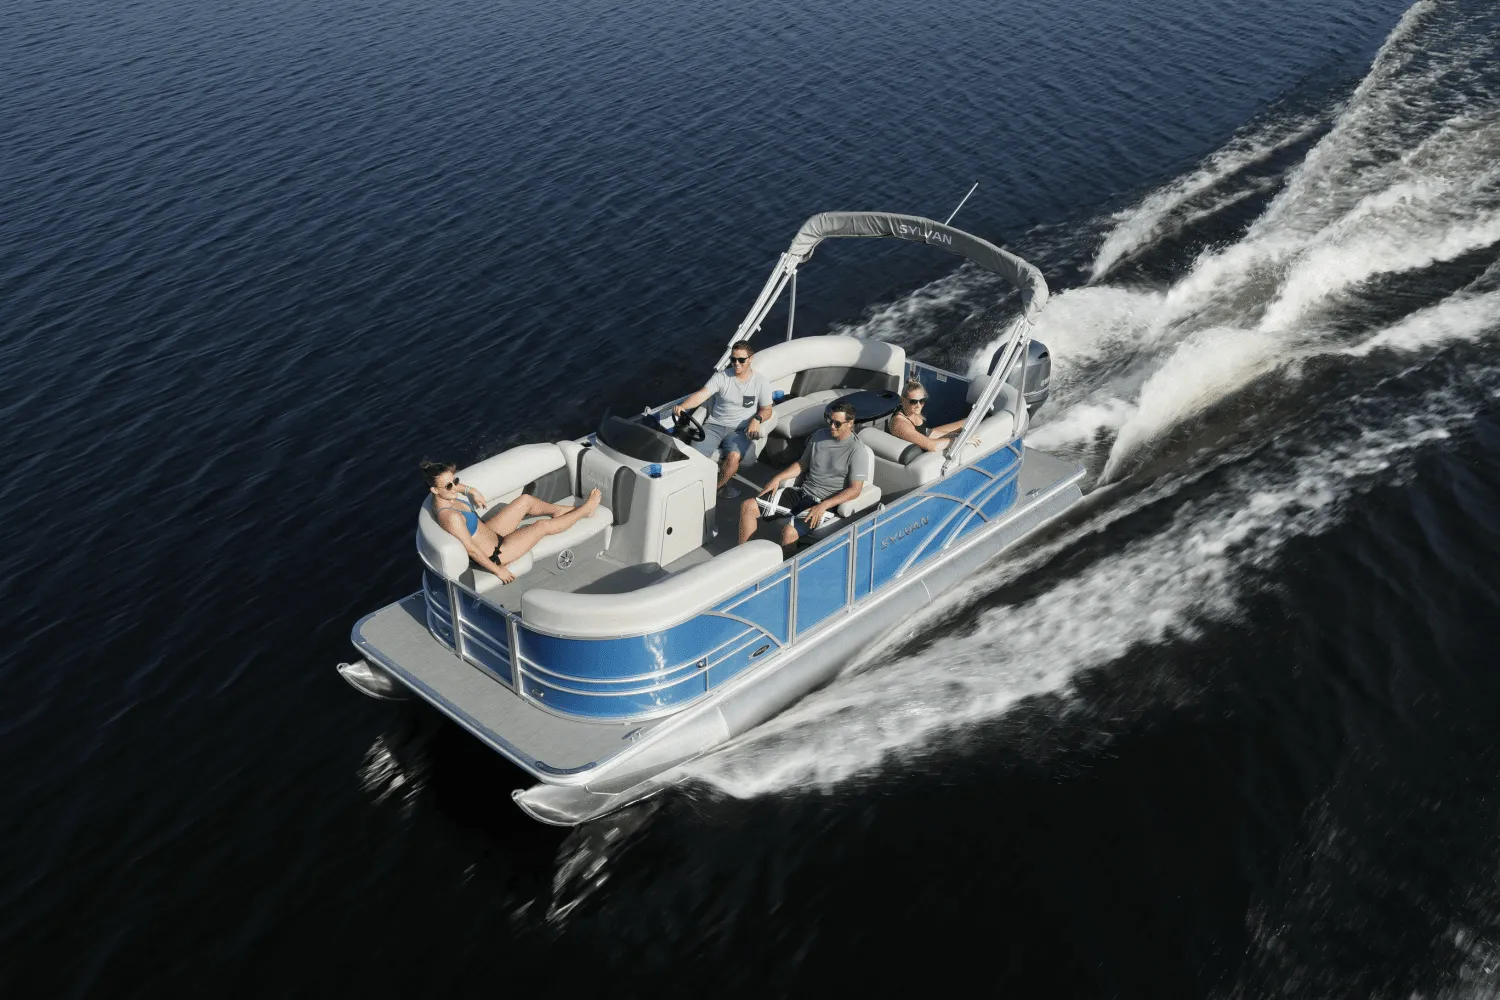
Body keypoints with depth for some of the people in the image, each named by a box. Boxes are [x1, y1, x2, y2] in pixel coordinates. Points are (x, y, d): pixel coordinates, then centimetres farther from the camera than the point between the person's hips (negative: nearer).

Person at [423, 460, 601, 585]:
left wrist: (470, 490, 2)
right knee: (543, 526, 0)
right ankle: (584, 510, 26)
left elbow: (451, 483, 14)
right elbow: (471, 550, -31)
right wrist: (498, 570, -21)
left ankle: (571, 510, 35)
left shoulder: (444, 497, -13)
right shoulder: (450, 517, -39)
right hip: (493, 554, -9)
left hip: (489, 533, 9)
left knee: (525, 500, 12)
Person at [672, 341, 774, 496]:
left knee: (734, 456, -33)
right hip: (715, 425, 1)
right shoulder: (721, 377, 2)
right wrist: (682, 406, -30)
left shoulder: (761, 382, 3)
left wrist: (757, 419, -17)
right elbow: (702, 394, -11)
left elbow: (766, 410, 8)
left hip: (739, 429, -1)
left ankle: (716, 487, -8)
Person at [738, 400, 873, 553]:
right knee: (748, 507, -2)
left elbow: (855, 489, -16)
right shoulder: (819, 435, 8)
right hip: (802, 493, 7)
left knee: (789, 531, -34)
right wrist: (777, 478, 5)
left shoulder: (857, 450, -11)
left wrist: (823, 506, -25)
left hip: (825, 503, -7)